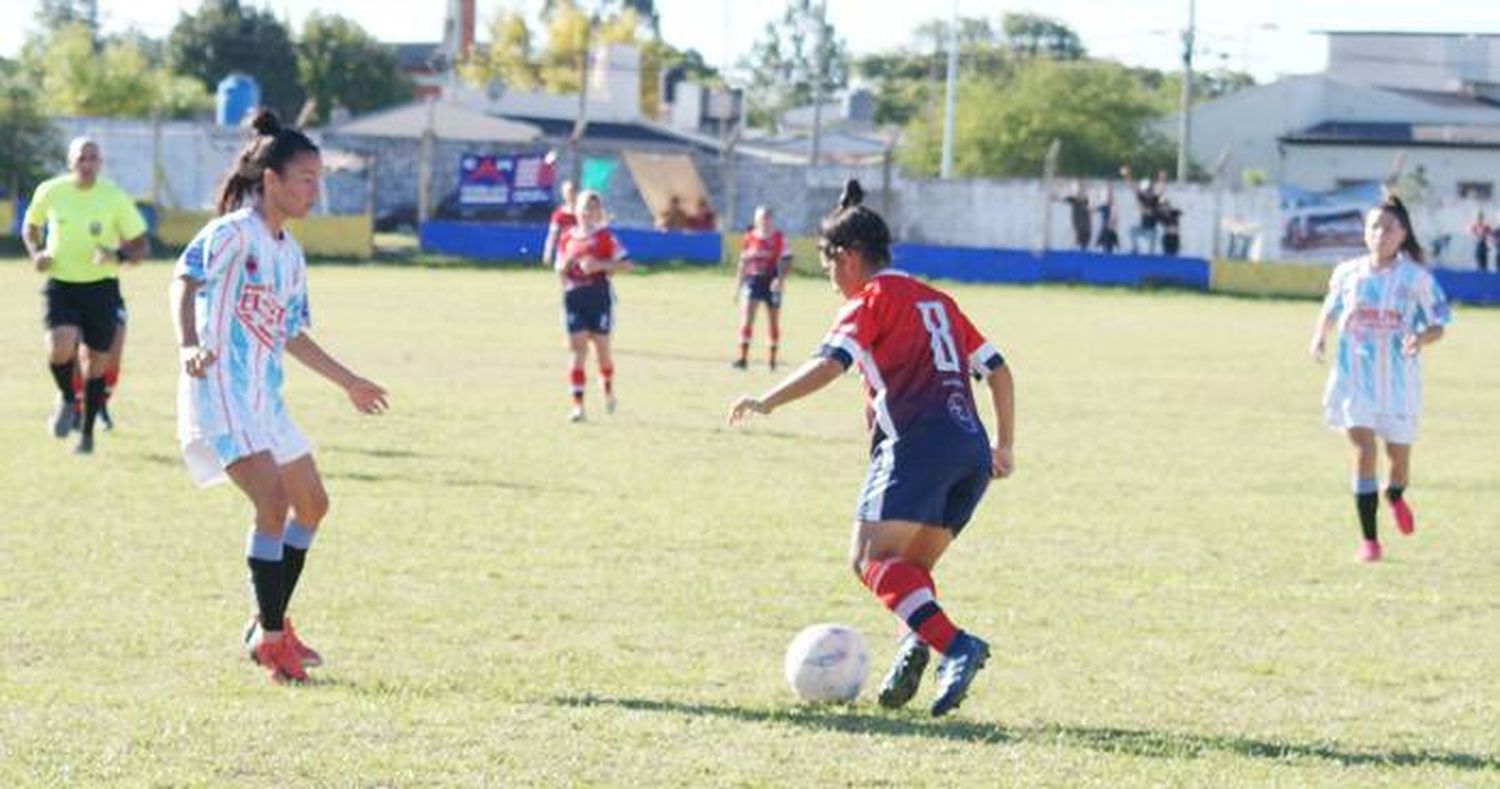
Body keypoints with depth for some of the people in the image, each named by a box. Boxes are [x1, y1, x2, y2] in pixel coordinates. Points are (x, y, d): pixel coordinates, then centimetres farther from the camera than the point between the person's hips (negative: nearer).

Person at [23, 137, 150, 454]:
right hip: (60, 285, 0)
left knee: (97, 361, 6)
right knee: (60, 349, -22)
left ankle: (87, 431, 24)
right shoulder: (50, 192, -4)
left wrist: (118, 255, -22)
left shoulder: (116, 198, -7)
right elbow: (30, 227, 16)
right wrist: (36, 253, -4)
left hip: (101, 287, 0)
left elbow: (141, 247, -2)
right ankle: (67, 398, 10)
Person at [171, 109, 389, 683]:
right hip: (220, 392, -10)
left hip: (264, 397, 10)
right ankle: (268, 637, -9)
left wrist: (349, 383, 31)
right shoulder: (234, 233, -10)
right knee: (273, 499, -19)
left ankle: (270, 624, 24)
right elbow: (185, 280, -24)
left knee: (311, 503, 13)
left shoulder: (290, 253, 16)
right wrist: (189, 344, -42)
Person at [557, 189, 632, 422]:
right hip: (574, 298, 3)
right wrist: (565, 267, -6)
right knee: (576, 349, -5)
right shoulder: (568, 239, 9)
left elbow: (625, 264, -7)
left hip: (599, 296, -3)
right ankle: (577, 405, -8)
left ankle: (608, 390, 38)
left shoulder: (605, 237, -3)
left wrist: (600, 265, -19)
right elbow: (561, 271, 17)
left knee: (601, 346, 9)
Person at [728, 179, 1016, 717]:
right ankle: (917, 643, -16)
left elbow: (830, 363, -11)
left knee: (871, 557, -11)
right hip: (971, 450, 8)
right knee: (910, 571, 14)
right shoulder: (937, 301, 27)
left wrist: (768, 403, -6)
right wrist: (1004, 447, 28)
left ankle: (955, 645, -28)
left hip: (918, 444, -8)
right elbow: (996, 369, 25)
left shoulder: (873, 298, 4)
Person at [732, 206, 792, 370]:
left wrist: (780, 279, -20)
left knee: (773, 323, 8)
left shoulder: (779, 238, -2)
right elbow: (743, 263, 13)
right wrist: (739, 287, 13)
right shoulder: (749, 238, 5)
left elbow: (783, 262, -4)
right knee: (746, 319, -11)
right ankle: (743, 358, -11)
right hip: (752, 280, 1)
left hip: (771, 281, -1)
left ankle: (771, 359, 20)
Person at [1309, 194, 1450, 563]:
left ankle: (1394, 495, 48)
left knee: (1398, 454, 9)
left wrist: (1421, 339, -22)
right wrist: (1320, 336, -1)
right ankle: (1369, 539, -9)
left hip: (1398, 378, 0)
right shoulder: (1347, 274, 1)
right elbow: (1331, 310, 19)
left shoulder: (1417, 278, -5)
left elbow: (1437, 326, 0)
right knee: (1364, 449, -14)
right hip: (1354, 376, 0)